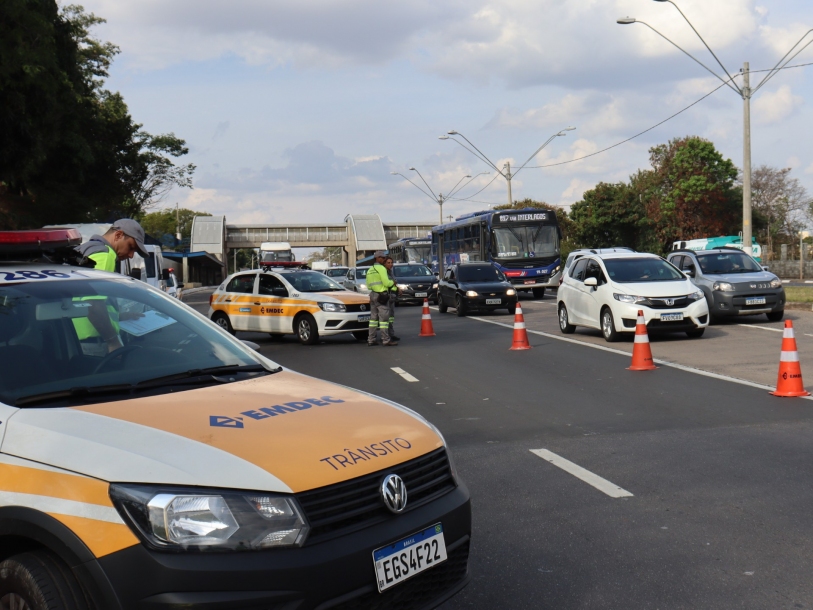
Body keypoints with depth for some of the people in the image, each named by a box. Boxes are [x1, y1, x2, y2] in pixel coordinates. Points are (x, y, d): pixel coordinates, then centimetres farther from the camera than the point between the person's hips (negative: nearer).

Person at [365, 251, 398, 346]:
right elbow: (386, 283, -19)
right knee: (384, 318, -8)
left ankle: (371, 340, 10)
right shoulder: (381, 268, -11)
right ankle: (386, 340, -10)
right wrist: (392, 282, 3)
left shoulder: (370, 270, 16)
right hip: (381, 295, -9)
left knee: (374, 317, 10)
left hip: (373, 295, 9)